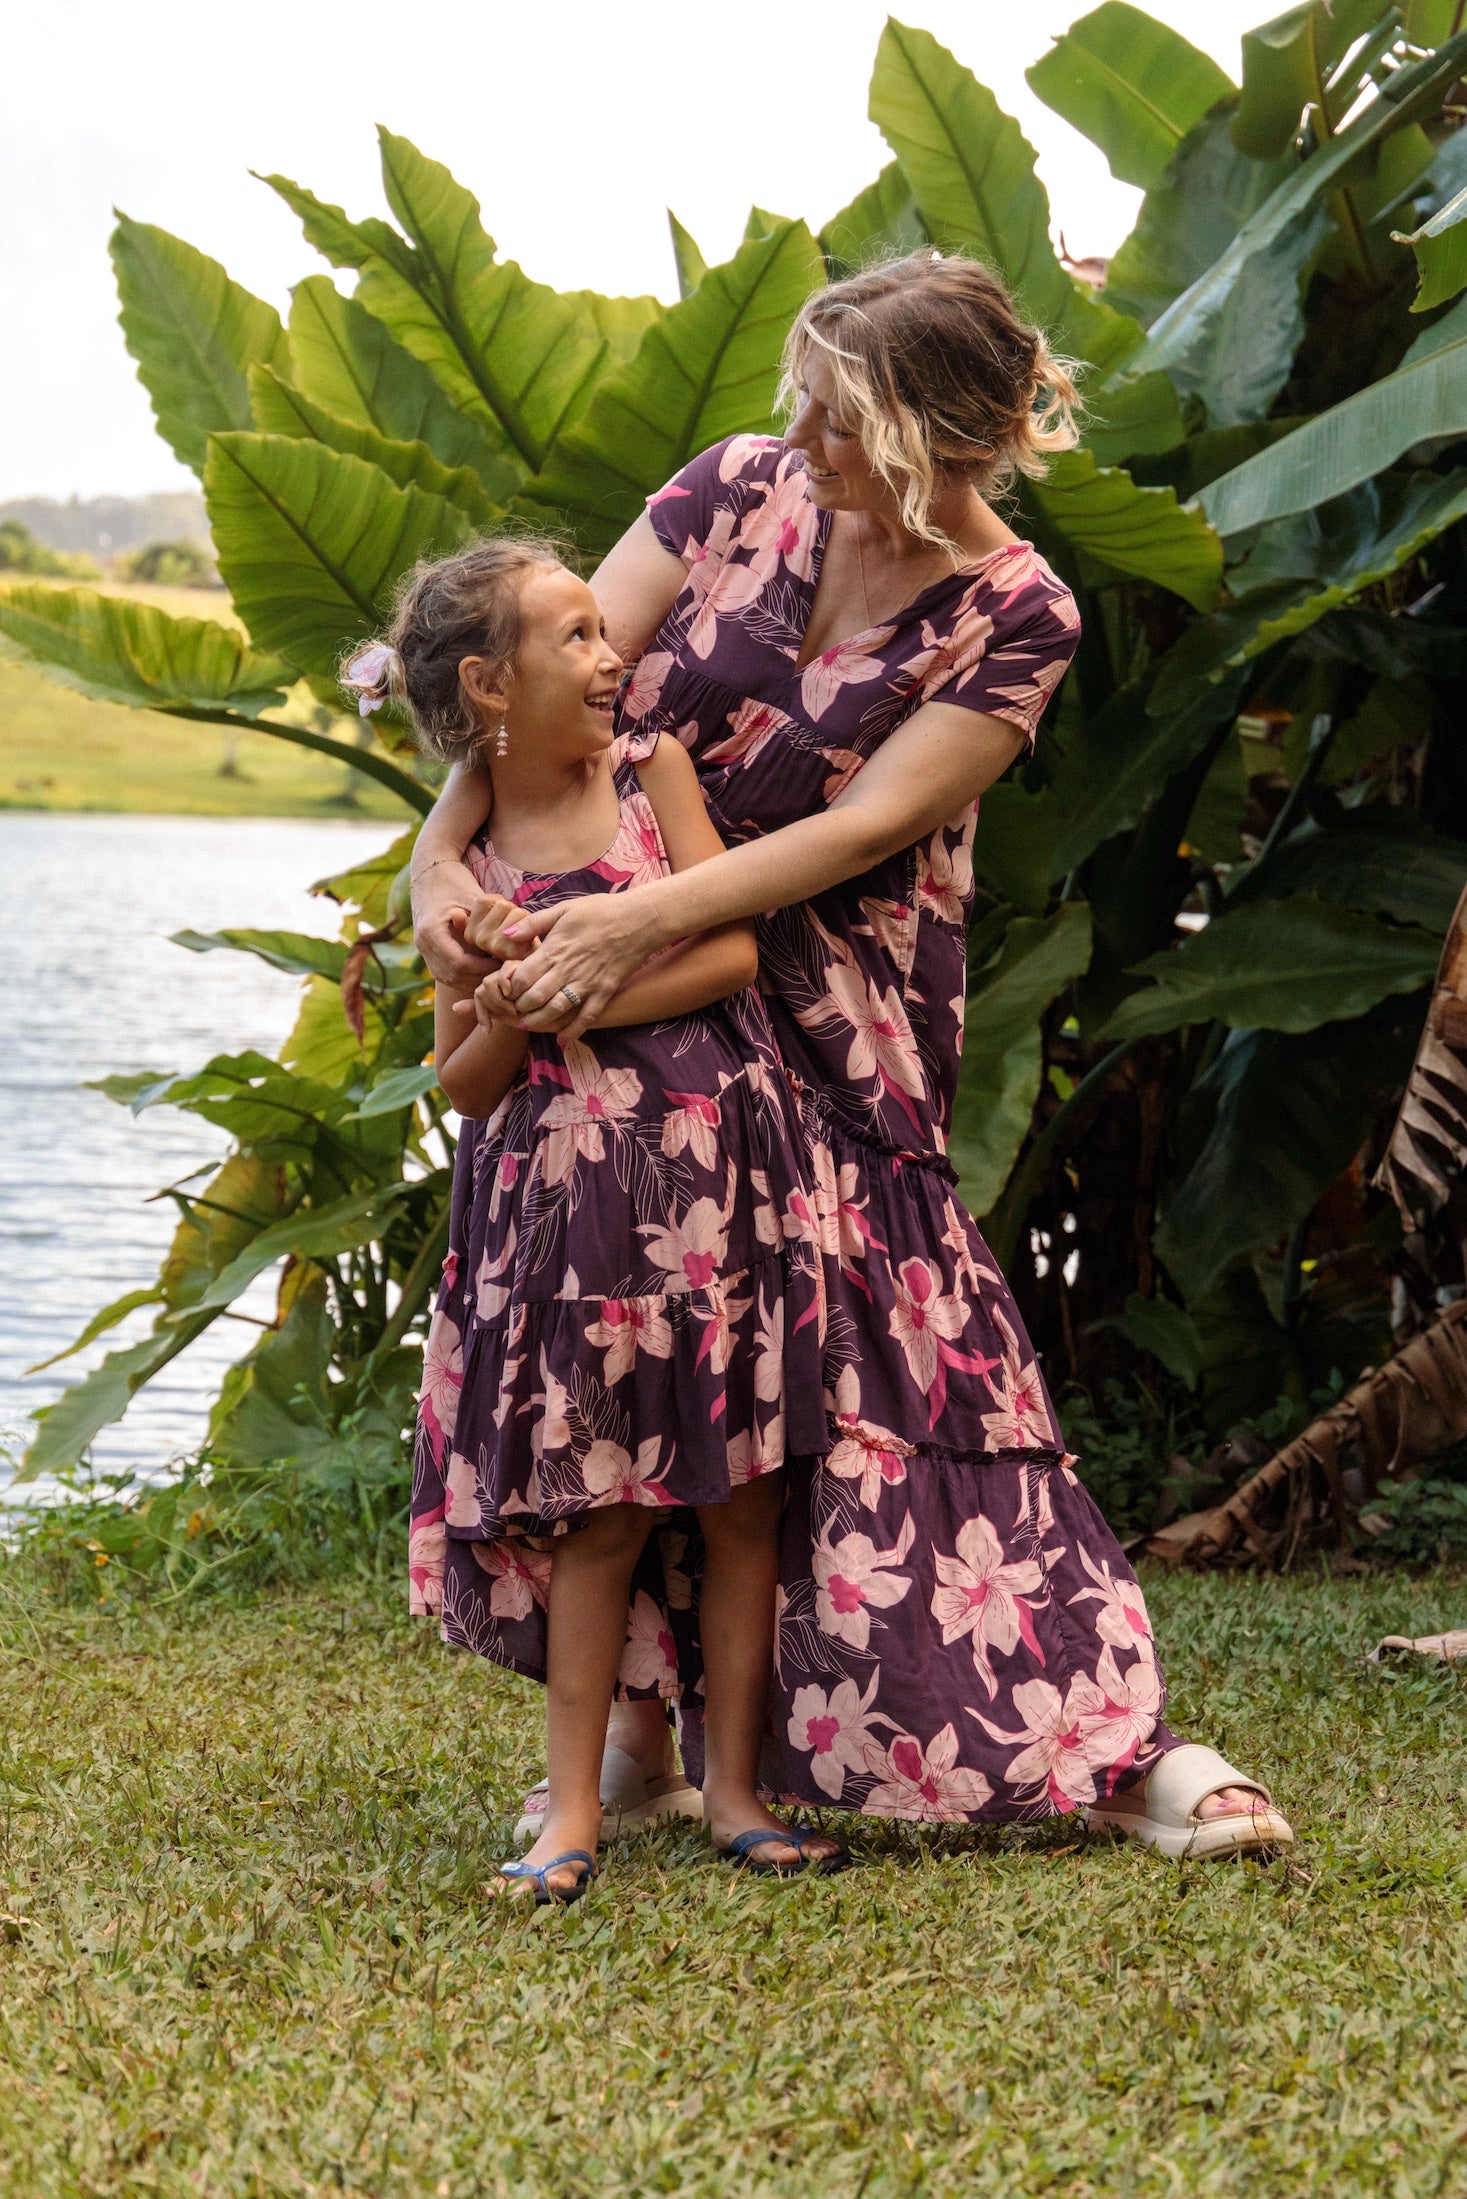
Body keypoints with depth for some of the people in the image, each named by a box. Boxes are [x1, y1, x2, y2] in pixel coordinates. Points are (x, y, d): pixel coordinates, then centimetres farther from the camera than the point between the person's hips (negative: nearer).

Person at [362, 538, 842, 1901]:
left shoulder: (653, 769, 4)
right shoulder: (463, 859, 4)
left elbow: (732, 953, -5)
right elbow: (461, 1085, 7)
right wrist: (508, 1020, -13)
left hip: (718, 1166, 1)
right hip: (570, 1195, -1)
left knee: (740, 1494, 3)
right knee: (604, 1507, -1)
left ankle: (733, 1783, 13)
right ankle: (574, 1805, 9)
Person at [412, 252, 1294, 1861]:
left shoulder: (1015, 615, -9)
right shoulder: (741, 486, -2)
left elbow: (866, 827, -18)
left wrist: (644, 919, -28)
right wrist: (440, 855, -18)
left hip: (834, 1023, -3)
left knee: (890, 1352, -8)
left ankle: (1118, 1742, -2)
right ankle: (651, 1711, 18)